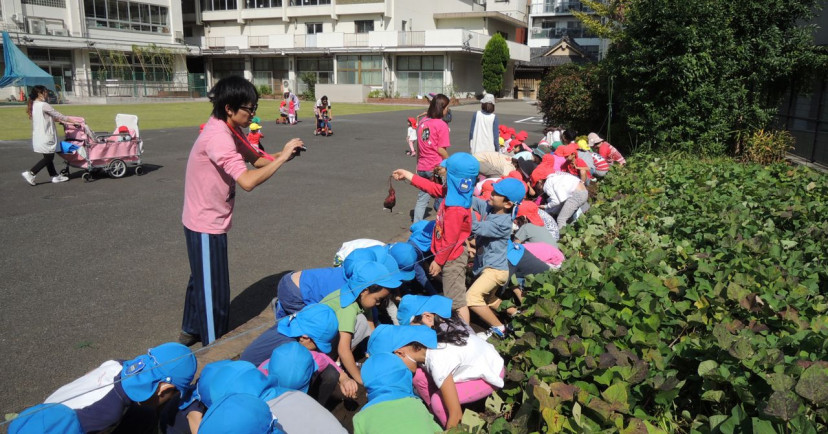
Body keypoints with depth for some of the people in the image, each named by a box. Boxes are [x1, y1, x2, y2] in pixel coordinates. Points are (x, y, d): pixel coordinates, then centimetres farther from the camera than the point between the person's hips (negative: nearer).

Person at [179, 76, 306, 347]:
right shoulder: (218, 138, -28)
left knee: (201, 279, 24)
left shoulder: (230, 131, 3)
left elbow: (256, 159, 8)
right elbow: (248, 181, -38)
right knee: (213, 287, 4)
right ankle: (213, 345, 21)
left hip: (207, 221, 10)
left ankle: (190, 331, 43)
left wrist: (282, 153, -11)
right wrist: (283, 157, -30)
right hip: (206, 225, -10)